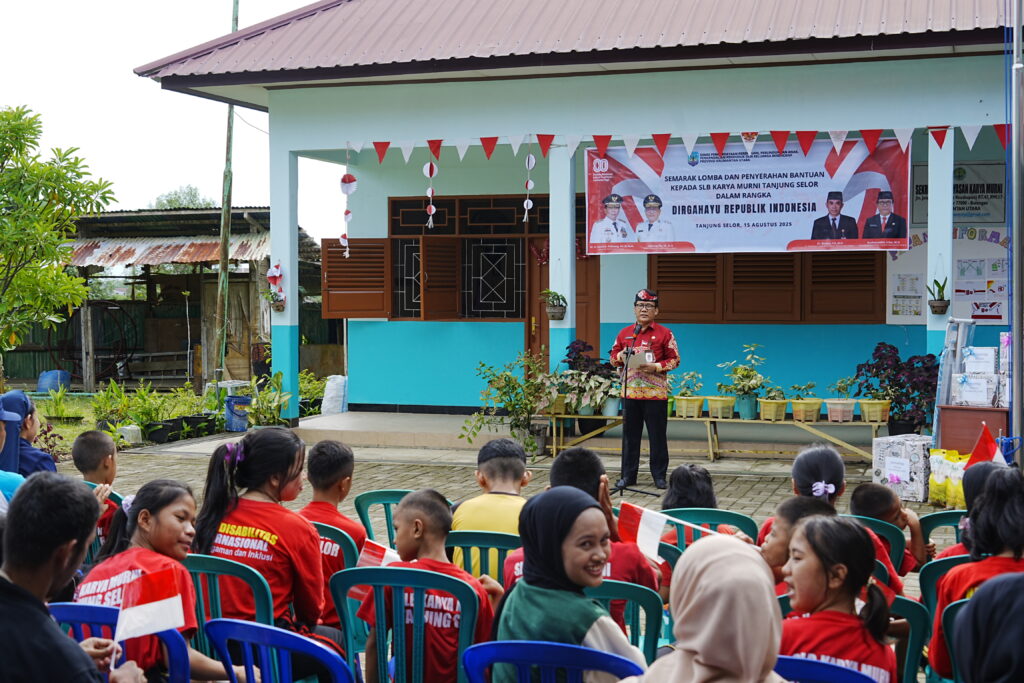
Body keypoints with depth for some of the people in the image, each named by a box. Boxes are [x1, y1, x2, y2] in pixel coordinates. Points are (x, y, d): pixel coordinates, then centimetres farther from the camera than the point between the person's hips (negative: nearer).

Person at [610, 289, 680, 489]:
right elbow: (613, 358, 16)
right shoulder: (625, 333, 11)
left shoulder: (664, 333, 1)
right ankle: (628, 475, 14)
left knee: (657, 436, 2)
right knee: (630, 435, 7)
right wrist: (620, 356, -7)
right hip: (630, 392, 3)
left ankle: (659, 476, 11)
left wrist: (656, 367, -14)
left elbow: (674, 360, 1)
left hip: (656, 393, -3)